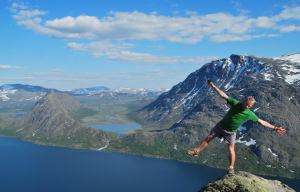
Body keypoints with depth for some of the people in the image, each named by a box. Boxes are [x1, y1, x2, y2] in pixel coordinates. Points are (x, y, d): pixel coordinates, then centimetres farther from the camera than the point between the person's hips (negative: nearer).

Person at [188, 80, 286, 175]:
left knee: (231, 148, -1)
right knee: (208, 138, 6)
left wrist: (274, 128, -17)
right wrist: (213, 85, -17)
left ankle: (231, 168, 13)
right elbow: (223, 95, -14)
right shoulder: (235, 103, -16)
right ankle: (196, 151, 20)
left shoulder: (250, 114, -17)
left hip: (231, 131, -2)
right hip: (221, 125, 2)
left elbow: (262, 122, -12)